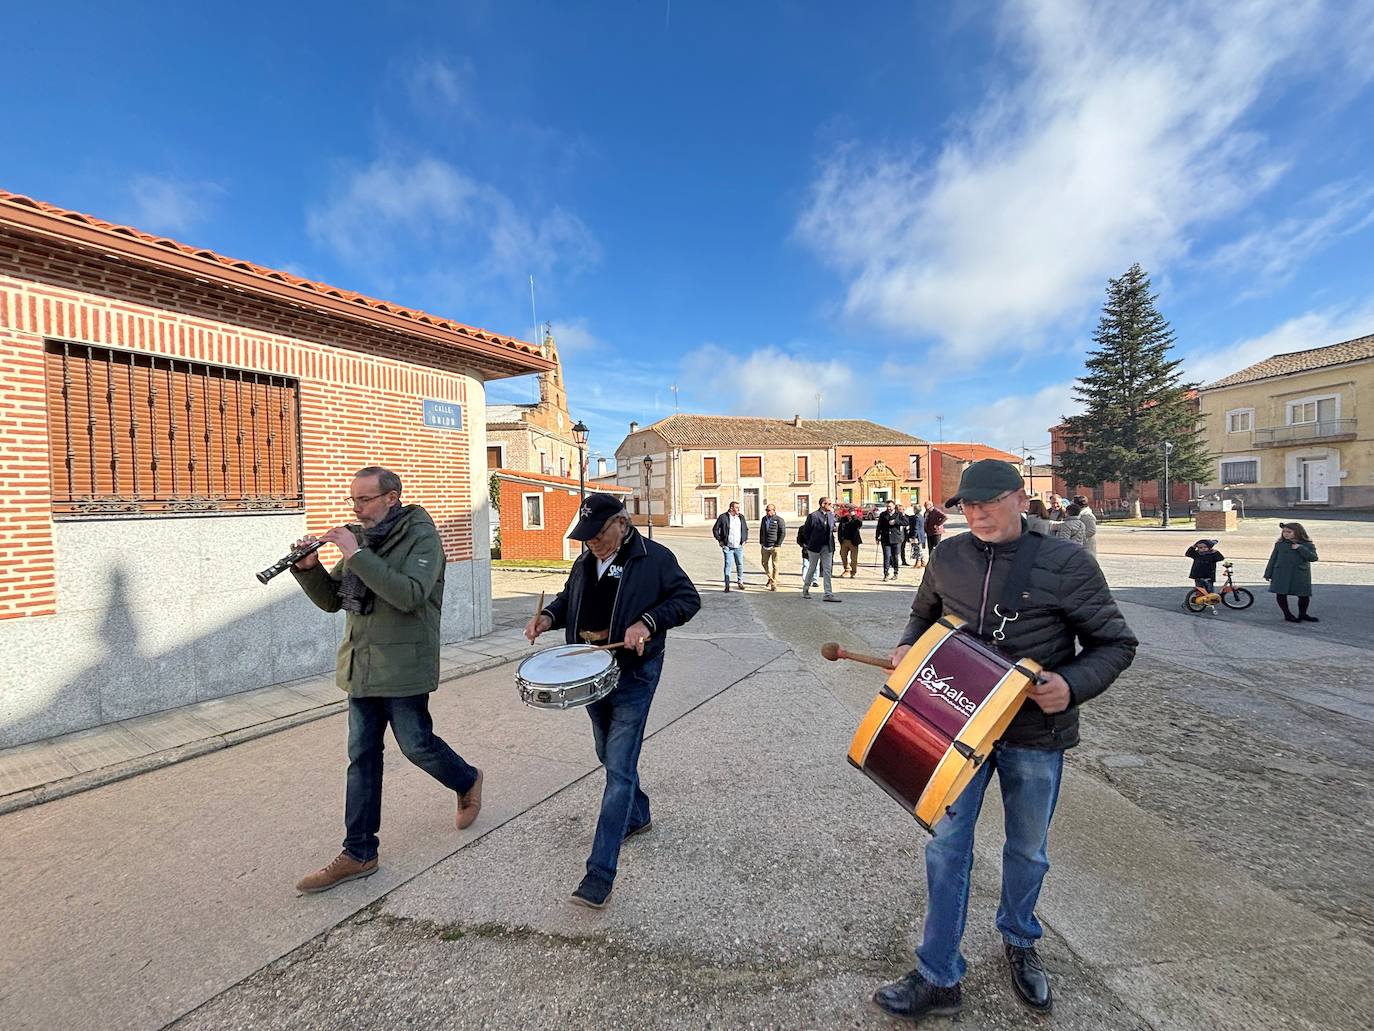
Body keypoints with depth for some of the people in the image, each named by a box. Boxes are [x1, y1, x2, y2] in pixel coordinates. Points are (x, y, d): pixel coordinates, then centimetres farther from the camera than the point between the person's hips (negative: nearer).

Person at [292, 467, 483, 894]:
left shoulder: (421, 536, -12)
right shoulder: (362, 538, 9)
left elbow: (410, 595, -28)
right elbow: (332, 600, 11)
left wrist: (357, 554, -27)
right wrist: (308, 568, -7)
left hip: (402, 666, -7)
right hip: (362, 666, 7)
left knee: (416, 744, 6)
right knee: (362, 756, 11)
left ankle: (468, 781, 35)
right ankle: (358, 853, 23)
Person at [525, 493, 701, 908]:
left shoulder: (654, 557, -12)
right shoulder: (585, 561, 6)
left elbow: (688, 599, -10)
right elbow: (568, 598, 19)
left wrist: (648, 621, -24)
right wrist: (548, 616, -2)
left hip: (633, 674, -7)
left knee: (619, 768, -6)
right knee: (608, 754, 22)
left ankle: (601, 872, 3)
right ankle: (637, 815, 47)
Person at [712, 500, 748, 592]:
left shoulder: (741, 517, 8)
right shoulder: (723, 517, -5)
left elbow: (746, 529, 22)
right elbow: (715, 529, 2)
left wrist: (744, 539, 12)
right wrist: (720, 540, -3)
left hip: (739, 546, 4)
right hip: (727, 547, -4)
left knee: (740, 564, 9)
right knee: (727, 565, -4)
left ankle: (740, 582, 26)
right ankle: (727, 585, 2)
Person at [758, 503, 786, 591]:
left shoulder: (779, 520, -7)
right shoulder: (764, 519, 11)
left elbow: (783, 533, -8)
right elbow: (761, 531, 19)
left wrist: (778, 544, -11)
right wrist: (761, 543, 14)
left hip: (774, 546, -6)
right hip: (765, 546, 6)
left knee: (774, 565, -1)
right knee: (764, 563, 12)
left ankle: (774, 584, 5)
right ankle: (770, 578, 34)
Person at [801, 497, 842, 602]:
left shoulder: (831, 515, 6)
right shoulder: (813, 516, -12)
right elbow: (805, 531, -5)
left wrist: (830, 540, 8)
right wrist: (810, 542, 0)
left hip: (827, 547, 5)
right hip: (815, 547, -4)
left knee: (827, 570, 1)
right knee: (812, 569, 9)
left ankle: (828, 595, 1)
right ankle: (805, 590, 27)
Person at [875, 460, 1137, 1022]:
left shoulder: (1066, 563, -13)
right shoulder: (948, 558, -3)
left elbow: (1115, 643, -6)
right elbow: (924, 615, 14)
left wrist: (1071, 684, -23)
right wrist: (909, 646, -5)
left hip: (1035, 733, -1)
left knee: (1027, 849, 20)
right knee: (946, 845, 5)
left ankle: (1020, 943, 50)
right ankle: (939, 979, 23)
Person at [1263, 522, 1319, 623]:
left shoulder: (1307, 545, 1)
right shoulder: (1280, 544, 4)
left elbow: (1313, 558, -11)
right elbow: (1273, 559, 7)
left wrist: (1300, 548, -19)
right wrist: (1268, 573, 6)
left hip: (1300, 575, -1)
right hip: (1281, 574, 1)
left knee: (1304, 595, 2)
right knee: (1281, 594, 0)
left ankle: (1302, 614, 24)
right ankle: (1288, 615, 14)